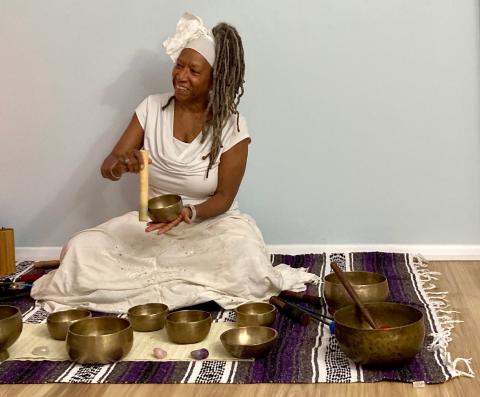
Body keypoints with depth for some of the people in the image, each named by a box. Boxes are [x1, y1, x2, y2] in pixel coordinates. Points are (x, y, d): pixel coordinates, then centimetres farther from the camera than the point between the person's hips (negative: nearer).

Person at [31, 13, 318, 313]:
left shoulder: (232, 126, -10)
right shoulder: (152, 108, -2)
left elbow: (224, 197, -9)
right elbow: (108, 166, -4)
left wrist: (189, 213, -30)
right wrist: (120, 165, -30)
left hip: (211, 223, -2)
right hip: (151, 222, 3)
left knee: (244, 262, -36)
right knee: (82, 250, -21)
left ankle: (136, 281, -14)